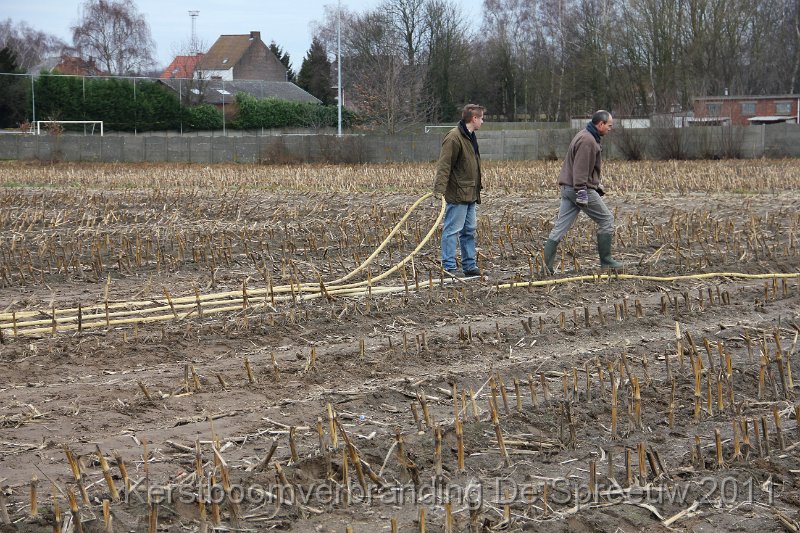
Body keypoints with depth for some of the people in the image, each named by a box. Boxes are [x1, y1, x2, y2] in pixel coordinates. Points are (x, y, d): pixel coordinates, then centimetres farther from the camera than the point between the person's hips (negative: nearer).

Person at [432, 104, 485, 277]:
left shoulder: (470, 137, 17)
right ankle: (448, 268, -3)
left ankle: (470, 265, 22)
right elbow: (444, 165, -21)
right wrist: (440, 189, -28)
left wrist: (476, 191, 23)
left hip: (470, 194, 10)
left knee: (470, 230, 14)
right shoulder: (454, 137, -15)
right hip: (457, 194, -10)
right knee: (453, 230, -6)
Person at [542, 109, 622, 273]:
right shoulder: (587, 141, -17)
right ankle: (606, 261, 10)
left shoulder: (585, 136, 17)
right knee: (606, 220, 4)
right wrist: (582, 192, -24)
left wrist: (597, 184, 27)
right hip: (581, 188, -10)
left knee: (560, 227, 4)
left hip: (568, 188, 10)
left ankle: (547, 264, 0)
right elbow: (580, 169, -23)